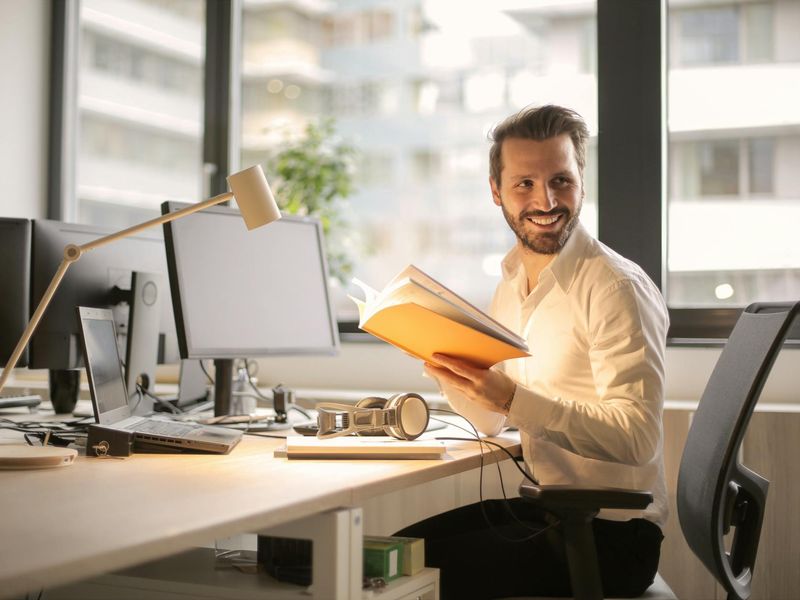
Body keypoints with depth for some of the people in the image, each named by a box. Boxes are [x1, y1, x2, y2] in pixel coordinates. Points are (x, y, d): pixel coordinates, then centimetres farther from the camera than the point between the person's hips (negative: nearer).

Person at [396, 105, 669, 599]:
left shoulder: (617, 288, -16)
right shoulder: (511, 286, 8)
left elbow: (638, 438, -24)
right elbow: (492, 422, 13)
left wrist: (512, 397, -31)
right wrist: (442, 361, -5)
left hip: (611, 532, -7)